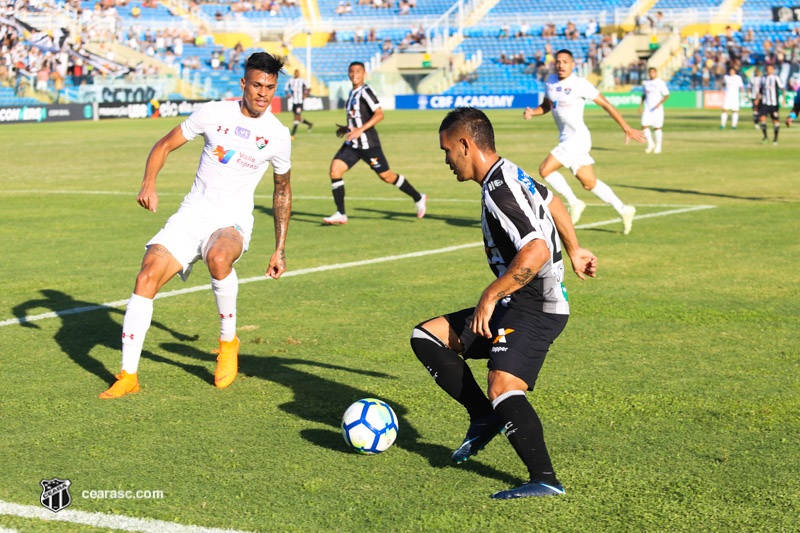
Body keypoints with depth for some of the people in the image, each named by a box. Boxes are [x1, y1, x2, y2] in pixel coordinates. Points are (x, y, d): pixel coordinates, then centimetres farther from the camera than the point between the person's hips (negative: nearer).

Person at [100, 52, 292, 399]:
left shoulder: (278, 136, 0)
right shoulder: (213, 113, -1)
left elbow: (282, 191, 14)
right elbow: (164, 146, 7)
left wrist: (280, 249, 13)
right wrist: (149, 184, -12)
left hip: (233, 221, -2)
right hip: (192, 214, 2)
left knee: (218, 258, -37)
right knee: (148, 275, -17)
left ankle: (228, 340, -11)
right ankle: (128, 376, -9)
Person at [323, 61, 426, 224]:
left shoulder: (366, 91, -12)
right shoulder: (353, 93, 15)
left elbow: (379, 114, -22)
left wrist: (361, 129, -28)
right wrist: (347, 128, 25)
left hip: (368, 143, -8)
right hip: (352, 144, 8)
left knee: (386, 176, 2)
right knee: (335, 170, -8)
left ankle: (418, 198, 23)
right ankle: (341, 214, -6)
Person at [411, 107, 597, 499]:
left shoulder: (500, 189, -19)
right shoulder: (508, 174, 13)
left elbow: (536, 252, -31)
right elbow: (551, 200, 32)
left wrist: (490, 296, -23)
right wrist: (574, 252, 41)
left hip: (535, 308, -11)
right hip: (513, 307, 11)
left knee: (503, 387, -28)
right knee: (426, 337, 8)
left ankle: (545, 480, -26)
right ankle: (484, 417, 7)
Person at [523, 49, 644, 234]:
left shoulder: (580, 84, -12)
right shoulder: (550, 82, 9)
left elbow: (606, 105, -7)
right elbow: (546, 106, 24)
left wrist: (627, 128, -5)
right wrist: (532, 112, 2)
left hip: (578, 137, -8)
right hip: (566, 139, 8)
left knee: (545, 170, -15)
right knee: (589, 184, 12)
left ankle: (574, 203, -2)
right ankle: (623, 211, 23)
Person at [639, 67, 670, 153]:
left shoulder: (660, 83, -5)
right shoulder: (645, 82, 11)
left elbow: (666, 95, -6)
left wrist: (660, 103, -20)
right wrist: (641, 105, 14)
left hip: (657, 108, -4)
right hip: (647, 108, 4)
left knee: (657, 127, -1)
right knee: (644, 126, -7)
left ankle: (658, 146, 12)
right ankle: (650, 144, 9)